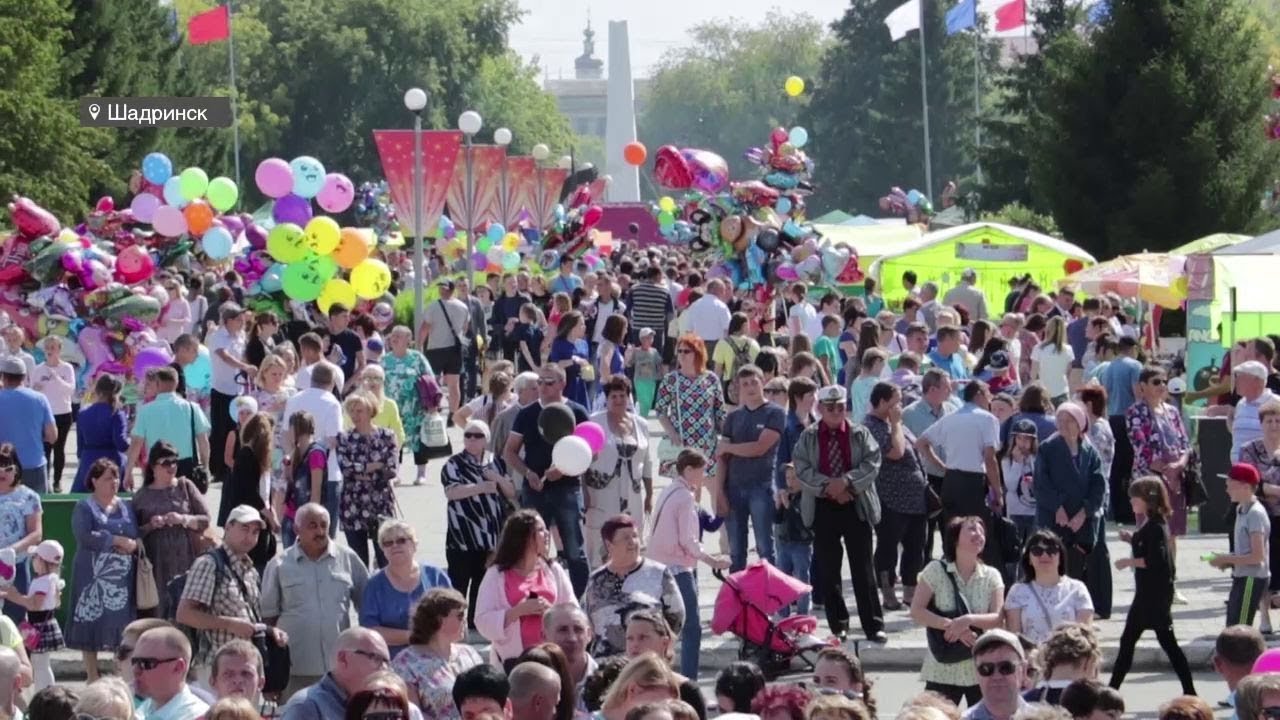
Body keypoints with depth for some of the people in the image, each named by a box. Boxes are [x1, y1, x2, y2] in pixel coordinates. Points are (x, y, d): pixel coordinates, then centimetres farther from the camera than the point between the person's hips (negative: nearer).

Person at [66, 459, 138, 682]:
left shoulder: (126, 507, 15)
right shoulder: (84, 508, 0)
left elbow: (139, 536, 9)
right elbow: (85, 536, -15)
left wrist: (132, 545, -13)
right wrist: (117, 540, -14)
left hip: (123, 577, 4)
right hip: (94, 577, -3)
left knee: (122, 627, 1)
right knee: (92, 623, -2)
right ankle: (92, 678, 6)